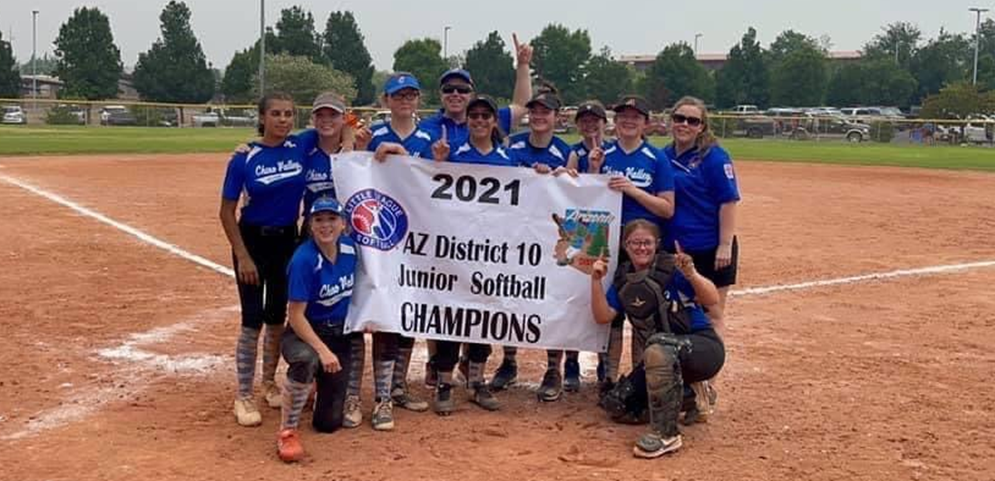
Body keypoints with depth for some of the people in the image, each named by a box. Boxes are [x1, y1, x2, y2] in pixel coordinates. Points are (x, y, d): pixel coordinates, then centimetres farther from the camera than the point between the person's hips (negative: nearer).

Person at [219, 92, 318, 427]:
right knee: (253, 320, -4)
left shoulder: (301, 146, -6)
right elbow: (227, 212, -10)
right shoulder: (244, 158, -14)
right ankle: (244, 396, 7)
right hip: (253, 240, -3)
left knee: (277, 317, 14)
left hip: (288, 241, 4)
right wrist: (243, 256, -14)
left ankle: (269, 382, 32)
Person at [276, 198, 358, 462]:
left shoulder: (350, 248, -5)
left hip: (339, 335, 5)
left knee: (329, 422, 3)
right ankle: (287, 431, -24)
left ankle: (319, 382, 38)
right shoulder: (304, 260, -22)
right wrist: (322, 350, -32)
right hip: (304, 333, -5)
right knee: (307, 360, -44)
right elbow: (296, 316, -23)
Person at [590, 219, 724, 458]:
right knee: (618, 406, -5)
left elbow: (712, 299, -23)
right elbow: (603, 316, -2)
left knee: (658, 346, -39)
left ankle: (666, 434, -30)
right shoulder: (623, 278, 6)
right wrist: (596, 280, -14)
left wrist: (691, 274, -42)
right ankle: (680, 397, 19)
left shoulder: (671, 268, -13)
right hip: (662, 359, 7)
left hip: (703, 347, -7)